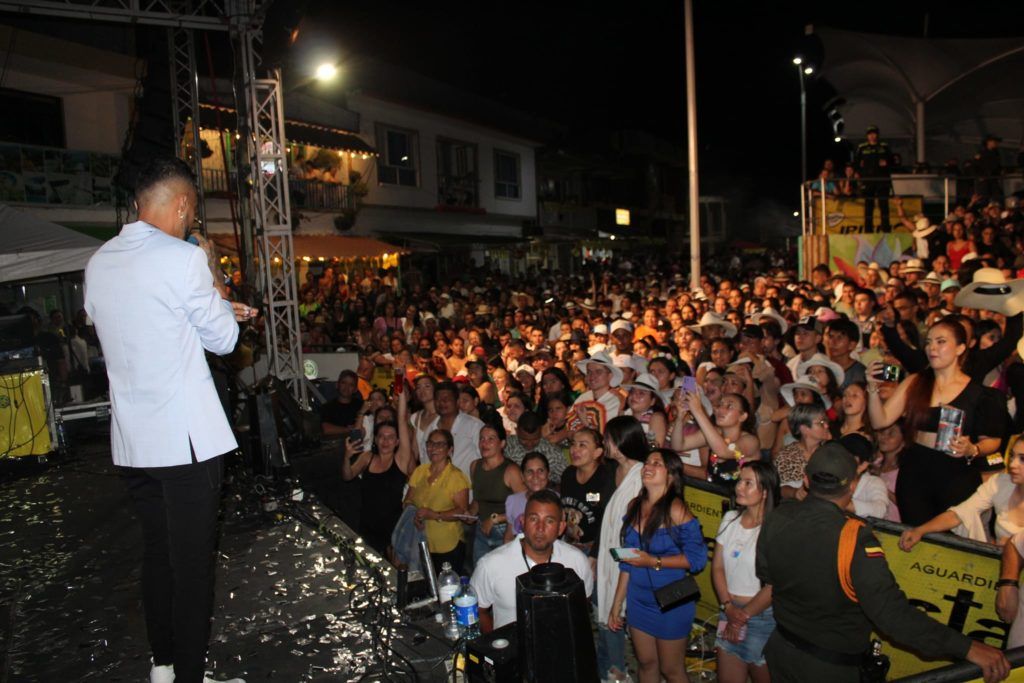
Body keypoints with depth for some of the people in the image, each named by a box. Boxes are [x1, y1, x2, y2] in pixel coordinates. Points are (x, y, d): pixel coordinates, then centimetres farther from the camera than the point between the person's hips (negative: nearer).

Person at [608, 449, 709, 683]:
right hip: (638, 600, 5)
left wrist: (654, 562, -22)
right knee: (646, 664, 19)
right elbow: (627, 562, 6)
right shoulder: (635, 506, 0)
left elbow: (697, 557, -19)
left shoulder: (675, 509, -17)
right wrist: (616, 605, 8)